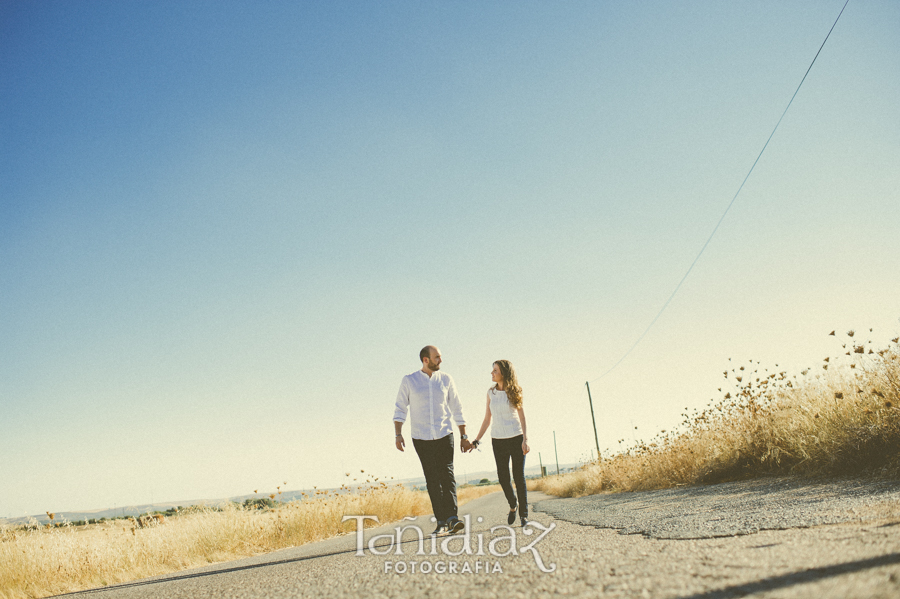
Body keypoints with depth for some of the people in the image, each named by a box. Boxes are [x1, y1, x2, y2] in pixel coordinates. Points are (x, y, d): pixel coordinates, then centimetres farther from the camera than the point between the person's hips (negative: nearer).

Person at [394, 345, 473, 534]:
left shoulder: (446, 380, 4)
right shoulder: (409, 381, -1)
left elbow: (457, 409, 9)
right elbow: (400, 409, 1)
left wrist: (463, 437, 7)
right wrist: (398, 435, -10)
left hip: (444, 436, 0)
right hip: (421, 439, 0)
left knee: (447, 475, -13)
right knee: (432, 480, 3)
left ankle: (452, 518, -19)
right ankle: (441, 521, 8)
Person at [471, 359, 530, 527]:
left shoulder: (514, 392, -3)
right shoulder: (491, 392, 5)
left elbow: (522, 418, -4)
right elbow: (487, 419, 9)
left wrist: (525, 439, -16)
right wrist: (477, 440, 3)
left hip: (516, 438, -3)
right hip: (498, 440, 3)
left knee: (519, 476, -3)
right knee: (503, 477, 1)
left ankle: (524, 514, 9)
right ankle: (513, 504, 27)